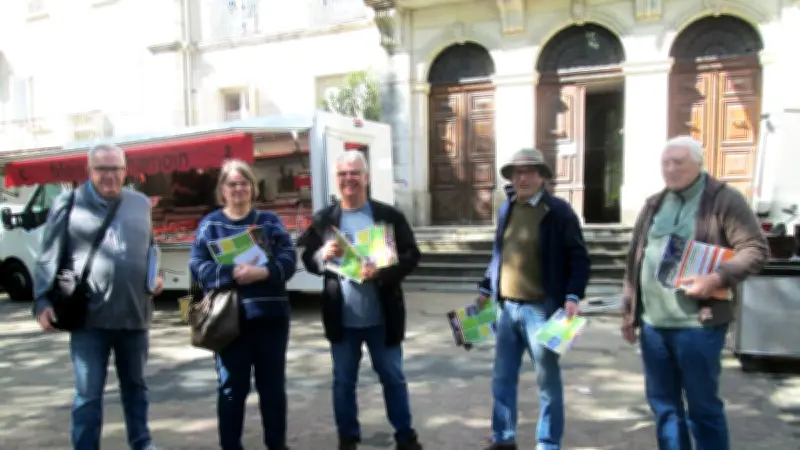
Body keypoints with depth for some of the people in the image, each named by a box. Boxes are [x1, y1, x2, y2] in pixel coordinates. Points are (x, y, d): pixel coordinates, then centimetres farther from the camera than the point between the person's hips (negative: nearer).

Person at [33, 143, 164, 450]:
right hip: (89, 316, -4)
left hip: (134, 314, 4)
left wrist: (156, 274, 4)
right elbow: (49, 258, -3)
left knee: (135, 385, 19)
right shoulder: (68, 204, -2)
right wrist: (43, 301, -11)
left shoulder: (141, 204, 9)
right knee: (88, 393, 1)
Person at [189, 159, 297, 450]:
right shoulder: (210, 224, 6)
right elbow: (198, 266, -6)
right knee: (232, 387, 5)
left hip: (270, 314, 2)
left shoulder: (269, 220, 10)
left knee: (273, 385, 11)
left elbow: (289, 258, -1)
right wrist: (232, 274, -21)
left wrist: (264, 272, -20)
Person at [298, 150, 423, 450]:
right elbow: (308, 260, 5)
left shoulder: (389, 215, -3)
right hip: (342, 319, 2)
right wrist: (323, 255, -17)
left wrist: (382, 272, -22)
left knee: (393, 378, 12)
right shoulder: (323, 220, 2)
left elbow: (411, 256, -5)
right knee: (343, 381, 14)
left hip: (382, 318, -1)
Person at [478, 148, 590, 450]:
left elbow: (579, 258, -8)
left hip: (541, 308, -5)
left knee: (547, 379, 6)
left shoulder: (559, 210, -7)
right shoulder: (506, 208, 10)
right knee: (503, 377, 13)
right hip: (506, 306, 6)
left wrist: (572, 296, -19)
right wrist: (486, 289, 16)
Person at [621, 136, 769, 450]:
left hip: (697, 323, -6)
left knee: (703, 406, 4)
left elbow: (756, 249, -7)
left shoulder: (724, 200, -4)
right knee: (663, 403, 14)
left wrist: (718, 278, -23)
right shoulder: (653, 205, 14)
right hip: (652, 322, 6)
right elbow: (634, 259, 16)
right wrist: (628, 310, 14)